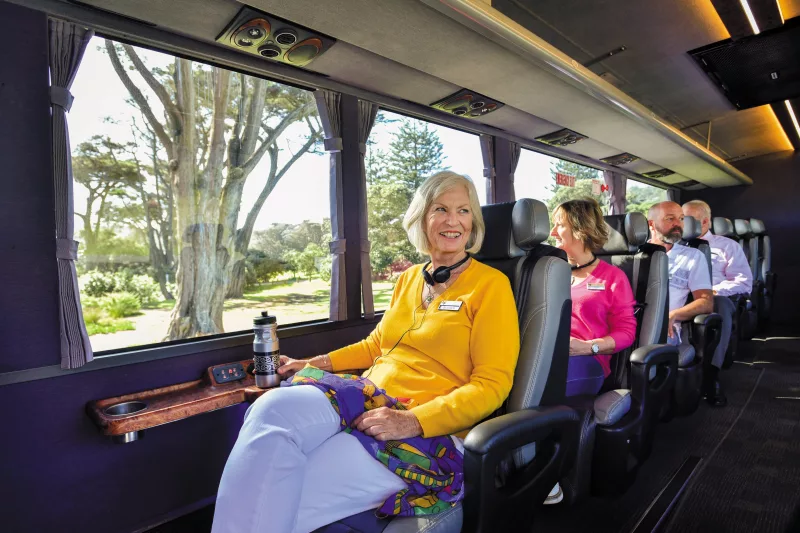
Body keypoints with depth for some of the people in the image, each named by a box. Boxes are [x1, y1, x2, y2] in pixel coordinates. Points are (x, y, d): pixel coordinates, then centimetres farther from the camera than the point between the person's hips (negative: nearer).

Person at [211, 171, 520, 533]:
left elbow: (492, 385, -8)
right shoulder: (410, 277, 16)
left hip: (429, 433, -5)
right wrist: (319, 363, 14)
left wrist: (411, 420, -20)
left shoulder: (490, 284, -2)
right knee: (275, 407, -26)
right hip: (369, 404, 6)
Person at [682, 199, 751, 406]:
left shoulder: (728, 246, 18)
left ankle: (711, 373, -40)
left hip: (715, 299, -1)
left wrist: (714, 290, -10)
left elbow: (744, 282, 6)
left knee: (720, 304, -39)